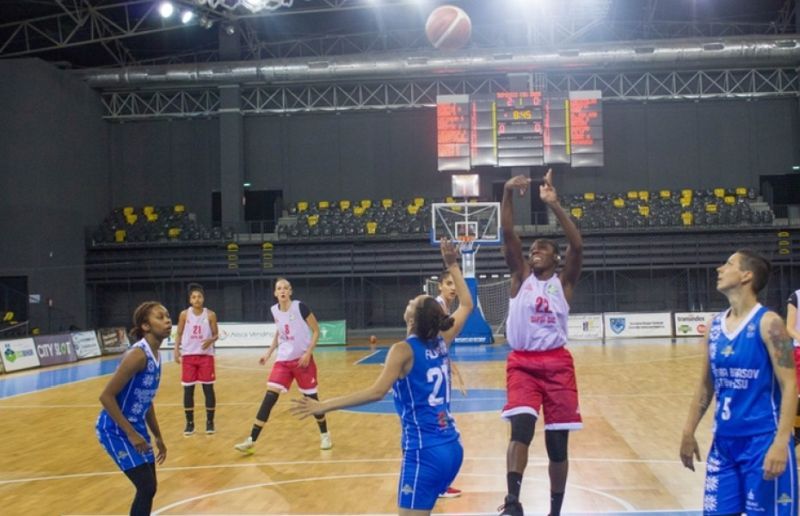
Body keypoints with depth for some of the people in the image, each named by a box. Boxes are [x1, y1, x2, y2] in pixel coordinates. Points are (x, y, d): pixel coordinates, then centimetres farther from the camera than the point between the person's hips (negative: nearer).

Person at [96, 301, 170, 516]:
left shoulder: (155, 356, 5)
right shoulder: (138, 355, -23)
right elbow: (106, 396, -24)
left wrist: (158, 437, 20)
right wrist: (131, 434, -22)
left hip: (136, 428, 9)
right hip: (116, 430, -9)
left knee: (149, 488, 12)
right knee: (146, 487, -10)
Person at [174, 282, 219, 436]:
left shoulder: (210, 315, -3)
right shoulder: (184, 314, 0)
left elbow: (216, 334, 2)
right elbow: (179, 334, 7)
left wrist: (210, 340, -20)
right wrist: (176, 351, -5)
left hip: (206, 355, -1)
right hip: (188, 356, 1)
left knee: (208, 388, 2)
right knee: (188, 390, 4)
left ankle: (210, 421, 12)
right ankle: (189, 423, 13)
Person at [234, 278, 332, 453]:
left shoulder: (300, 307, -14)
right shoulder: (274, 310, 1)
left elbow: (316, 331, -8)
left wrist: (308, 353, -17)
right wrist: (269, 353, 9)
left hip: (302, 359, -3)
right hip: (283, 360, 4)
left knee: (311, 397, 5)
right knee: (269, 397, -6)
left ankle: (325, 435, 26)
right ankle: (251, 440, -6)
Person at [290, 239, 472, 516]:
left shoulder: (403, 350, -10)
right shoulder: (441, 342, 7)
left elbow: (377, 391, -23)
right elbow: (467, 305, 23)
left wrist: (323, 406, -25)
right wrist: (452, 266, 28)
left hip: (424, 453, -8)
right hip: (452, 449, 8)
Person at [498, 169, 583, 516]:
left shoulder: (564, 283, 5)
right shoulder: (520, 278, 8)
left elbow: (578, 245, -12)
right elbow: (508, 235, -5)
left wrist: (554, 204, -20)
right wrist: (508, 193, -18)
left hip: (557, 363, 0)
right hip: (522, 363, 0)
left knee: (557, 443, 6)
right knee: (521, 426, -23)